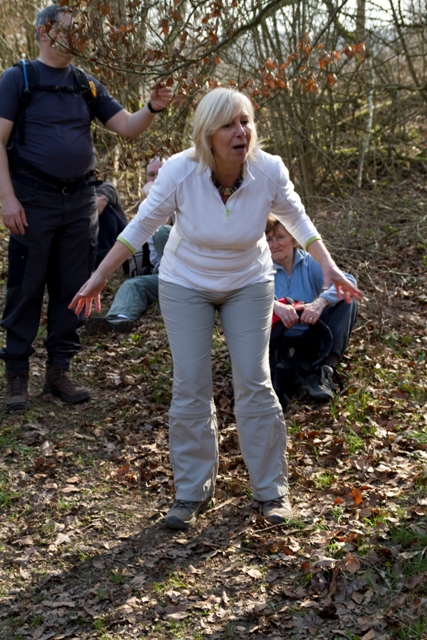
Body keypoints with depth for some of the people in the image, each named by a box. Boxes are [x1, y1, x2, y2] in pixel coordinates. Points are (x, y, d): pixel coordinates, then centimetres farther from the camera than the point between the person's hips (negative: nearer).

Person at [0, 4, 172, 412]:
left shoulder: (87, 85, 11)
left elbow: (128, 128, 8)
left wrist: (153, 108, -13)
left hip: (80, 200, 5)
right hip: (34, 199, -4)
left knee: (73, 289, 7)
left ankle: (59, 371, 18)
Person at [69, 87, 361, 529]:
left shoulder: (270, 171, -21)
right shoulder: (180, 171, -25)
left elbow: (297, 220, -2)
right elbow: (142, 225, -11)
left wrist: (328, 266, -13)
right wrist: (99, 277, -10)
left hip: (248, 285, 1)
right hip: (185, 286, 0)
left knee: (254, 381, -3)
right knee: (190, 386, -2)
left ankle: (271, 489, 13)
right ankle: (192, 492, 13)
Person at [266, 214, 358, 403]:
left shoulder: (310, 263, 2)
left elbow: (347, 280, -15)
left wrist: (321, 302, -35)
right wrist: (274, 305, -42)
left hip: (311, 341, 2)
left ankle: (326, 370, -31)